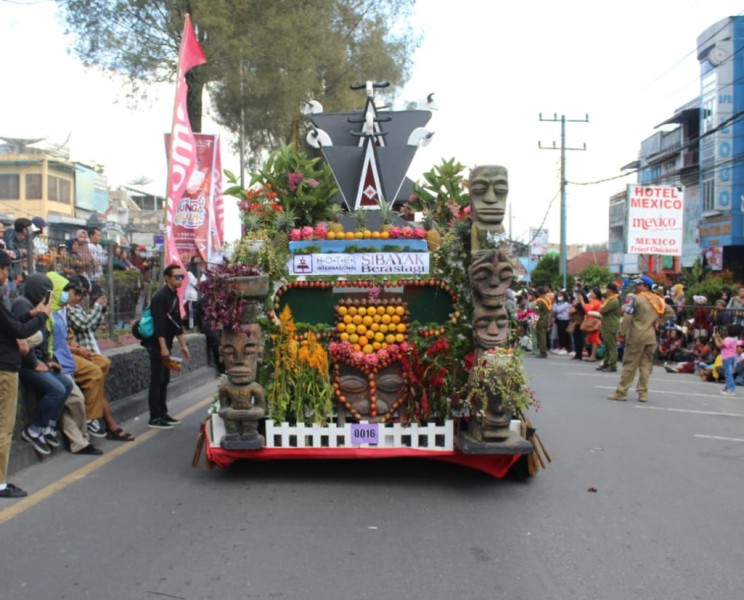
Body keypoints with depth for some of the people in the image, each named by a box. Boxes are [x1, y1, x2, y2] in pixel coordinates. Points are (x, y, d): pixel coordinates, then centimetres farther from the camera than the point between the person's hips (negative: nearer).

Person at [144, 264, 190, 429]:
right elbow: (158, 323, -21)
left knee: (164, 380, 12)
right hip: (156, 343, -9)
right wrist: (163, 347, -24)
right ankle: (154, 418, -3)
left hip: (165, 342, 9)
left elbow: (177, 323, 17)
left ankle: (162, 414, 19)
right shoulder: (160, 296, -15)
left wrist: (183, 345, 16)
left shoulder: (174, 296, 12)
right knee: (157, 380, -7)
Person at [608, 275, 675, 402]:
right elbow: (670, 312, 18)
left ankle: (621, 392, 1)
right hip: (651, 337, 5)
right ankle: (643, 393, 7)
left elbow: (628, 317, -14)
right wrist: (656, 319, 16)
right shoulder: (658, 300, 10)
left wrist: (622, 332, -6)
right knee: (646, 365, 8)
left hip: (636, 337, -5)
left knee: (629, 365, -1)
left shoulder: (637, 299, -9)